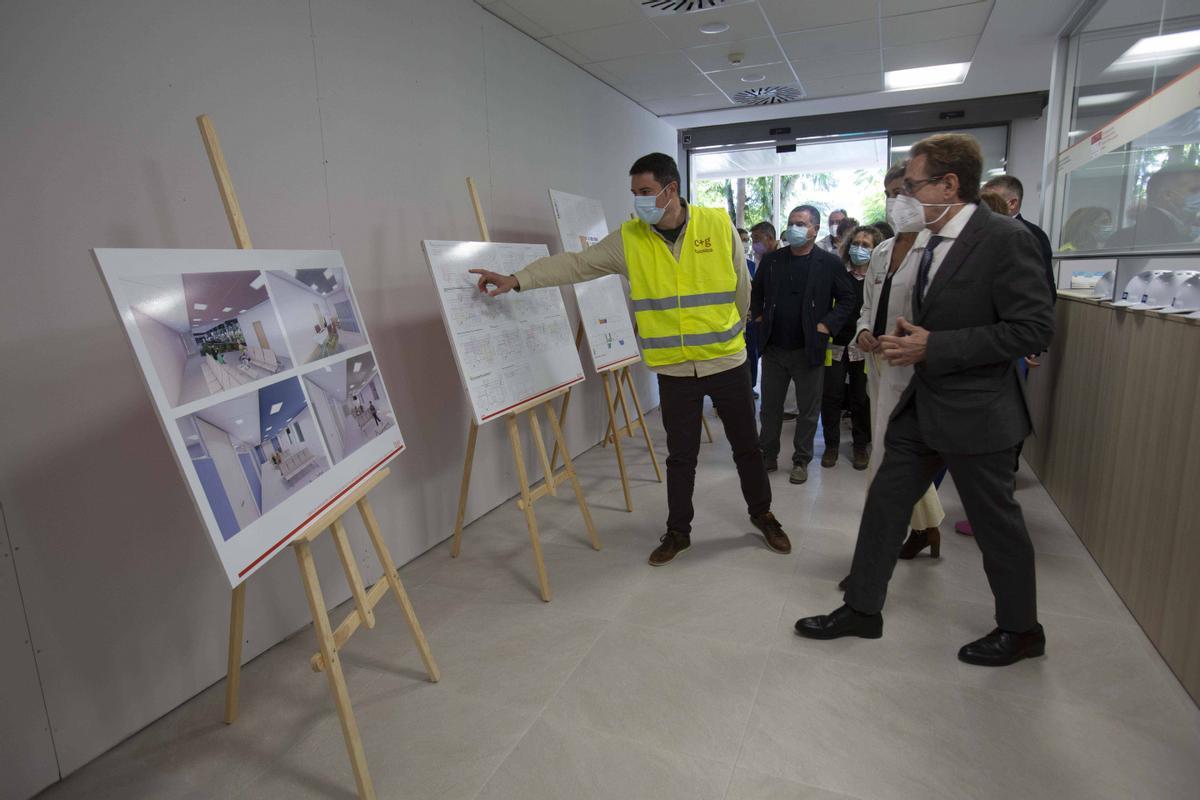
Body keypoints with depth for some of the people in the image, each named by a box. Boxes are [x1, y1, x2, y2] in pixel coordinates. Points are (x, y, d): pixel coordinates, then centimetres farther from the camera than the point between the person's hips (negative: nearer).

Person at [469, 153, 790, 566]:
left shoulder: (719, 224, -7)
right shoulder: (628, 239, -4)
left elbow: (741, 286, 4)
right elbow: (576, 263, -8)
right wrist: (517, 279, -17)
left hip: (727, 362, 0)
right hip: (674, 369, 0)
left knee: (746, 446, 14)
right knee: (681, 456, 11)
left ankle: (762, 515, 37)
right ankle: (678, 531, 29)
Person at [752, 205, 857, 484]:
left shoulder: (829, 263, -4)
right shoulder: (772, 260, 6)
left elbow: (847, 299, 0)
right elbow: (756, 292, 19)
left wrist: (827, 325, -10)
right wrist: (759, 316, 6)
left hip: (808, 349, -3)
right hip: (774, 348, 3)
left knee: (808, 411, 8)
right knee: (770, 407, 12)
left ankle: (801, 461, 23)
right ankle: (768, 456, 25)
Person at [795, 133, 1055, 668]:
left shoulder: (1004, 238, -17)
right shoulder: (927, 242, 8)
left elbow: (1034, 328, -20)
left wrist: (933, 347, -23)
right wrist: (909, 336, 2)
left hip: (976, 408, -8)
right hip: (923, 402, 8)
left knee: (996, 522, 9)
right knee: (884, 502, 10)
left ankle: (1020, 630, 33)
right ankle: (862, 609, 25)